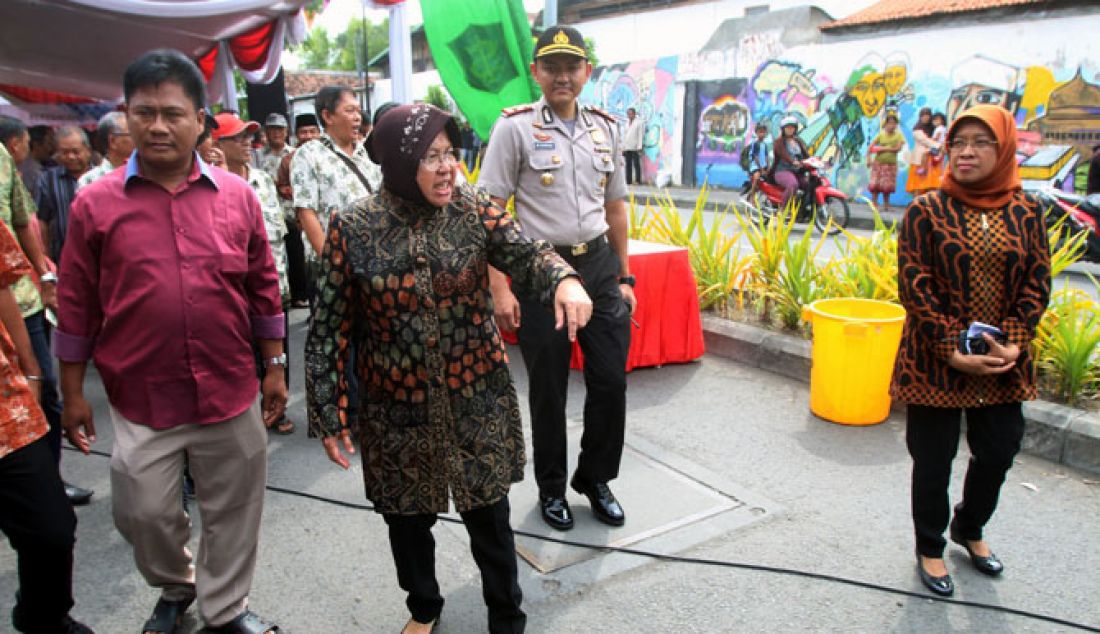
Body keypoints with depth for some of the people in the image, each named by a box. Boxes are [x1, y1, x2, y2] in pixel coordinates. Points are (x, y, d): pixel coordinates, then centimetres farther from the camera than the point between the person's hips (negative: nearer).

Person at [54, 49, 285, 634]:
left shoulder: (237, 196, -1)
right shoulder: (95, 204, -4)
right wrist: (72, 394, 5)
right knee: (143, 513, 13)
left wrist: (274, 369, 5)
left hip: (231, 395, 1)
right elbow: (76, 307, 2)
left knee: (232, 512, 13)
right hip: (141, 401, 0)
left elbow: (264, 289, 5)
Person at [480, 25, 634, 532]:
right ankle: (551, 488, 31)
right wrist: (499, 289, -15)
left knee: (611, 381, 7)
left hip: (600, 267, 4)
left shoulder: (606, 128, 9)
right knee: (548, 390, 8)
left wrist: (625, 278, 14)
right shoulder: (515, 127, -6)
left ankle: (595, 479, 31)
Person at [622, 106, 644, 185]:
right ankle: (629, 181, 6)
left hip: (635, 148, -6)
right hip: (627, 148, 6)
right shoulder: (627, 123, 20)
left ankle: (638, 181, -5)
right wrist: (623, 147, 14)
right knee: (628, 165, 4)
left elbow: (641, 135, -6)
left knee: (636, 164, -6)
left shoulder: (639, 122, 0)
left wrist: (639, 147, -13)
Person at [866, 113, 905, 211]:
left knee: (887, 186, 3)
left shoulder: (898, 135, 1)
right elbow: (870, 146, -4)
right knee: (875, 184, -7)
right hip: (878, 163, 0)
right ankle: (873, 204, -3)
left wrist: (884, 148, -14)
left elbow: (898, 148, -11)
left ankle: (886, 205, 15)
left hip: (891, 164, 0)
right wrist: (868, 158, -16)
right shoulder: (881, 134, 2)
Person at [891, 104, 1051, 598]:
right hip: (935, 362, -3)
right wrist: (954, 350, -18)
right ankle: (929, 548, 31)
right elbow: (913, 286, -12)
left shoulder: (1026, 212, 3)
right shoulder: (926, 211, -8)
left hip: (1003, 360, 4)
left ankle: (969, 529, 44)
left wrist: (1013, 344, -11)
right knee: (933, 461, 8)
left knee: (998, 452, 15)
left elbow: (1037, 283, 3)